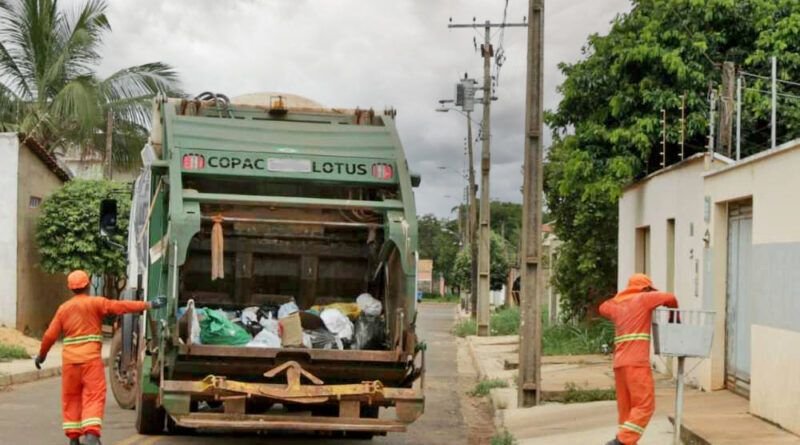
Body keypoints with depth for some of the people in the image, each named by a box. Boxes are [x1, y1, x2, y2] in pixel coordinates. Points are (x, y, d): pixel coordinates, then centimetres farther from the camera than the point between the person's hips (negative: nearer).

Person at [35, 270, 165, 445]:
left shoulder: (63, 308, 9)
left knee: (71, 398, 13)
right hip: (91, 359, -4)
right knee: (94, 397, -5)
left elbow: (50, 335, 9)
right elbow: (121, 306, -10)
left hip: (70, 360, 4)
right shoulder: (95, 303, -3)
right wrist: (148, 305, -9)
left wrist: (41, 355, 23)